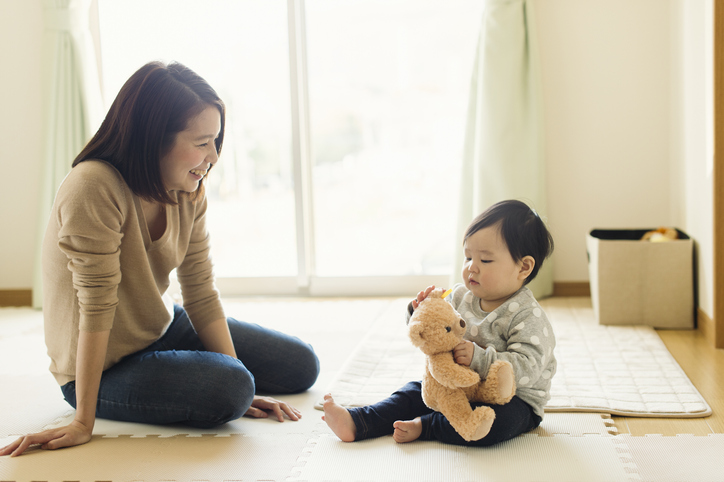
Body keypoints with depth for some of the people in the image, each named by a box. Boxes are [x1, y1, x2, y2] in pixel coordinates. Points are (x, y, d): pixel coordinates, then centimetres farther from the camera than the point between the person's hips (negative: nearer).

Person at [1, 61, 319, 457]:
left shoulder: (188, 193, -5)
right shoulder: (95, 190, -29)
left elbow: (202, 295, -6)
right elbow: (97, 307, -30)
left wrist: (240, 389, -9)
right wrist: (83, 422, -26)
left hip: (163, 330, 7)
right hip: (102, 369, -7)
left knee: (301, 366, 6)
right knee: (229, 389, -31)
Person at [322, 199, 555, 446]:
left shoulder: (528, 316, -20)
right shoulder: (461, 296, 2)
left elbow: (527, 368, -29)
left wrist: (479, 358, -37)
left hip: (515, 398, -7)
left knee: (498, 421, -37)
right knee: (416, 392, 2)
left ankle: (424, 426, -25)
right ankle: (357, 422, -9)